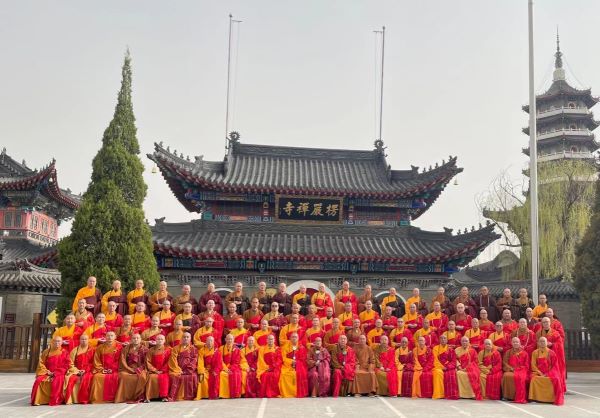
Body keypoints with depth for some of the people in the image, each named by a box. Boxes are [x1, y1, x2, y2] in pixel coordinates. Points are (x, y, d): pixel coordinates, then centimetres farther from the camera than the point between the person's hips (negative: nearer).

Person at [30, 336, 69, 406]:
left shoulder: (64, 353, 7)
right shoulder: (46, 352, 13)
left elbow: (65, 366, 1)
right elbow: (41, 363, 9)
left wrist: (55, 373, -11)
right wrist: (46, 371, -8)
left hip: (59, 374, -2)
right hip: (47, 373, 2)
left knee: (57, 381, -36)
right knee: (39, 380, -28)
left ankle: (55, 400, -31)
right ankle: (38, 399, -19)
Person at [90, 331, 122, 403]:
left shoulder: (119, 347, 6)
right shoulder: (100, 347, 13)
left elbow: (120, 360, 2)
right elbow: (96, 360, 10)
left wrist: (112, 369, -8)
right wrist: (101, 369, -5)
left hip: (114, 370, -2)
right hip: (102, 370, 2)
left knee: (115, 378, -33)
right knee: (97, 377, -28)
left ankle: (112, 398, -27)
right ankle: (97, 399, -25)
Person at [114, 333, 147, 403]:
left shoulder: (144, 349, 9)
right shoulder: (126, 349, 11)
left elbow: (146, 362, 4)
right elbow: (123, 360, 3)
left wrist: (139, 369, -11)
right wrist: (130, 369, -11)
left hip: (140, 369, -1)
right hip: (128, 369, 1)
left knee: (142, 377, -34)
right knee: (123, 376, -32)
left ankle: (138, 397, -23)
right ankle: (124, 397, -26)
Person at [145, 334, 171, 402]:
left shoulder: (168, 350, 9)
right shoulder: (151, 350, 11)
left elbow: (168, 362, 2)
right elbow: (148, 362, 3)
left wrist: (162, 370, -10)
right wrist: (155, 370, -9)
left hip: (164, 371, -1)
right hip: (153, 371, 1)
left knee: (164, 378, -33)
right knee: (151, 377, -32)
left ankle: (164, 396, -33)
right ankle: (148, 396, -33)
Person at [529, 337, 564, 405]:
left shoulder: (551, 353, 8)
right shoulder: (535, 353, 10)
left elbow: (554, 365, 3)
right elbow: (533, 365, 4)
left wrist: (548, 373, -10)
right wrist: (540, 373, -11)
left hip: (550, 373, 0)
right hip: (538, 373, 0)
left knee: (556, 379, -30)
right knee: (534, 378, -31)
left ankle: (557, 399, -22)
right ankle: (536, 398, -25)